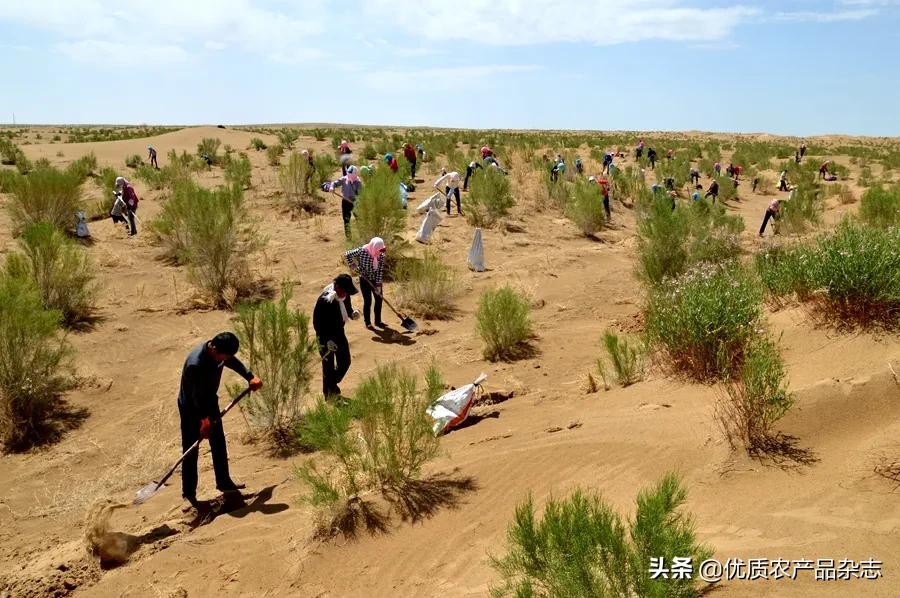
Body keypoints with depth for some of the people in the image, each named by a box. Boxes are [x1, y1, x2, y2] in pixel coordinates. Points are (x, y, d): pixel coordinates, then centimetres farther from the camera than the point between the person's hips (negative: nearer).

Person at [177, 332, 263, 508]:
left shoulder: (219, 351, -14)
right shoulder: (195, 364, -36)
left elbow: (234, 362, 8)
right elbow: (196, 396, -30)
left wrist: (250, 377, -2)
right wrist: (204, 418, -29)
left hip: (209, 403, 8)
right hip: (191, 408, -8)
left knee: (219, 444, 16)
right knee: (191, 450, 3)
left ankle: (224, 482, 31)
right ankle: (188, 493, 17)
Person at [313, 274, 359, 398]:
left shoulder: (344, 295, -7)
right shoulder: (324, 300, -29)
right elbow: (317, 323, -24)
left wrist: (352, 313, -11)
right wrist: (326, 340, -26)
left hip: (339, 333, 7)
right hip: (326, 338, -7)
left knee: (345, 362, 15)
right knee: (328, 366, 6)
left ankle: (333, 384, 41)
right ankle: (329, 394, 26)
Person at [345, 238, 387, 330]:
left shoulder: (381, 256, -13)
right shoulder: (362, 251, -22)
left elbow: (380, 271, -11)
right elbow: (347, 255, -13)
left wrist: (378, 285, -14)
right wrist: (353, 266, -19)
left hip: (376, 280, 4)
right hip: (365, 280, -4)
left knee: (379, 299, 7)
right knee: (367, 301, 0)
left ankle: (378, 321, 24)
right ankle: (368, 323, 14)